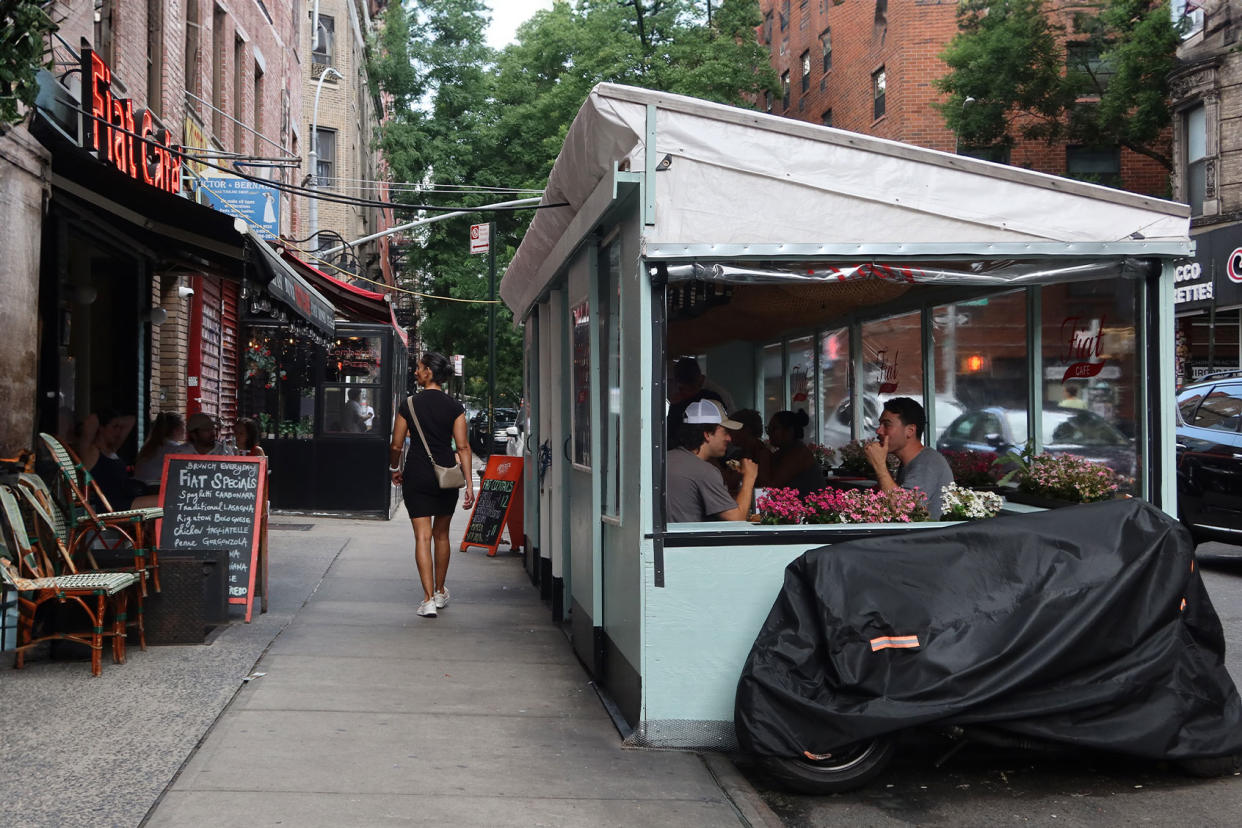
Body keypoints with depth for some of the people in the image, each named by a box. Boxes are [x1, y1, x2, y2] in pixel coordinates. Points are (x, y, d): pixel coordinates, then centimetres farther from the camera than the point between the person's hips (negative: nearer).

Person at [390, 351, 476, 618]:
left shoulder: (409, 405, -5)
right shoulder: (454, 407, -2)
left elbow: (396, 446, -1)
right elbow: (463, 446, -6)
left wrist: (394, 469, 18)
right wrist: (469, 483, -4)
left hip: (417, 476, -2)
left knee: (423, 537, -2)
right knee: (441, 534, 18)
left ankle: (429, 600, -10)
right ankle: (440, 593, 30)